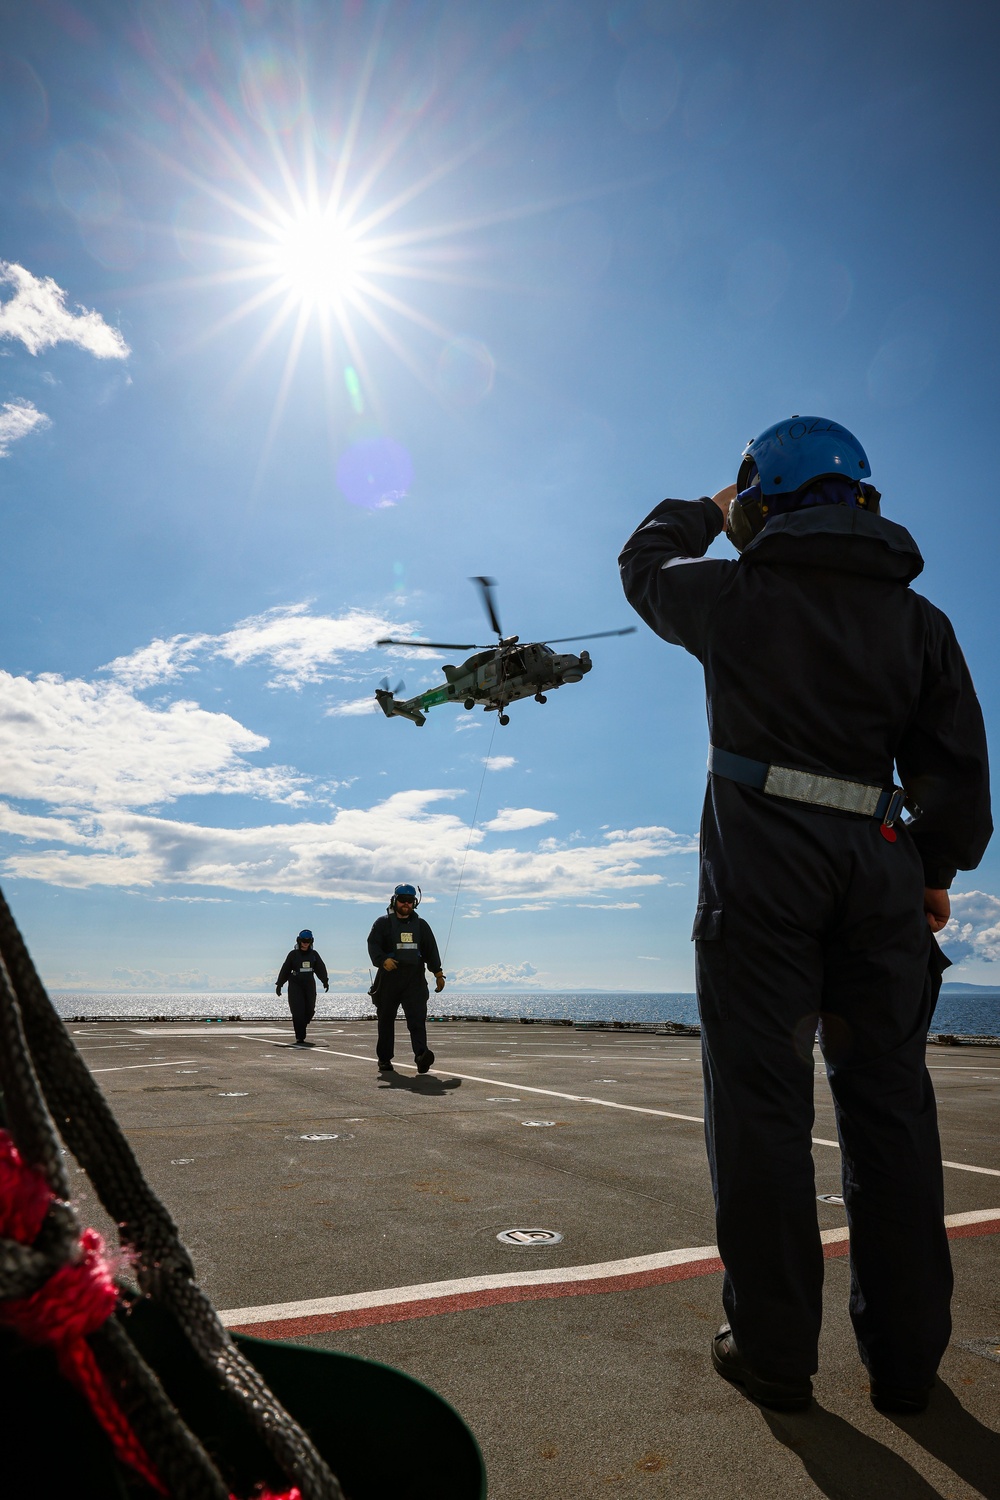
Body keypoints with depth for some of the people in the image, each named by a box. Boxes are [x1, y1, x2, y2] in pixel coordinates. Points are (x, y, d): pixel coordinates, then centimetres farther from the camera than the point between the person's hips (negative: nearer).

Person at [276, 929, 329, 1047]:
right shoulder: (293, 954, -1)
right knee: (298, 1012, -11)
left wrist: (325, 981, -10)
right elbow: (285, 970, 1)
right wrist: (279, 984, 2)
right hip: (295, 985, -3)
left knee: (309, 1010, 2)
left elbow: (321, 969, 4)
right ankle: (300, 1038, -9)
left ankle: (300, 1027, 32)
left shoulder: (314, 954, 7)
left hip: (309, 985, 3)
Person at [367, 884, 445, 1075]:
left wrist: (438, 973, 4)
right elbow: (373, 945, -7)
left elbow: (431, 950, 15)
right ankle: (384, 1059, 18)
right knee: (386, 1019, 6)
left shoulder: (420, 925, 16)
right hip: (389, 977, -1)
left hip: (415, 979, 1)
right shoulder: (383, 923, 6)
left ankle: (421, 1055, -25)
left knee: (417, 1017, -14)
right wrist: (383, 960, -27)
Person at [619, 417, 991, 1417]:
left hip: (761, 857, -4)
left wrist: (705, 512, 38)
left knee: (761, 1098, 2)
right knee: (887, 1099, 10)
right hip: (877, 865, 4)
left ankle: (774, 1351, 10)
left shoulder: (736, 593, 1)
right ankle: (906, 1358, 21)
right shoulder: (918, 619, 12)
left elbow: (645, 564, 22)